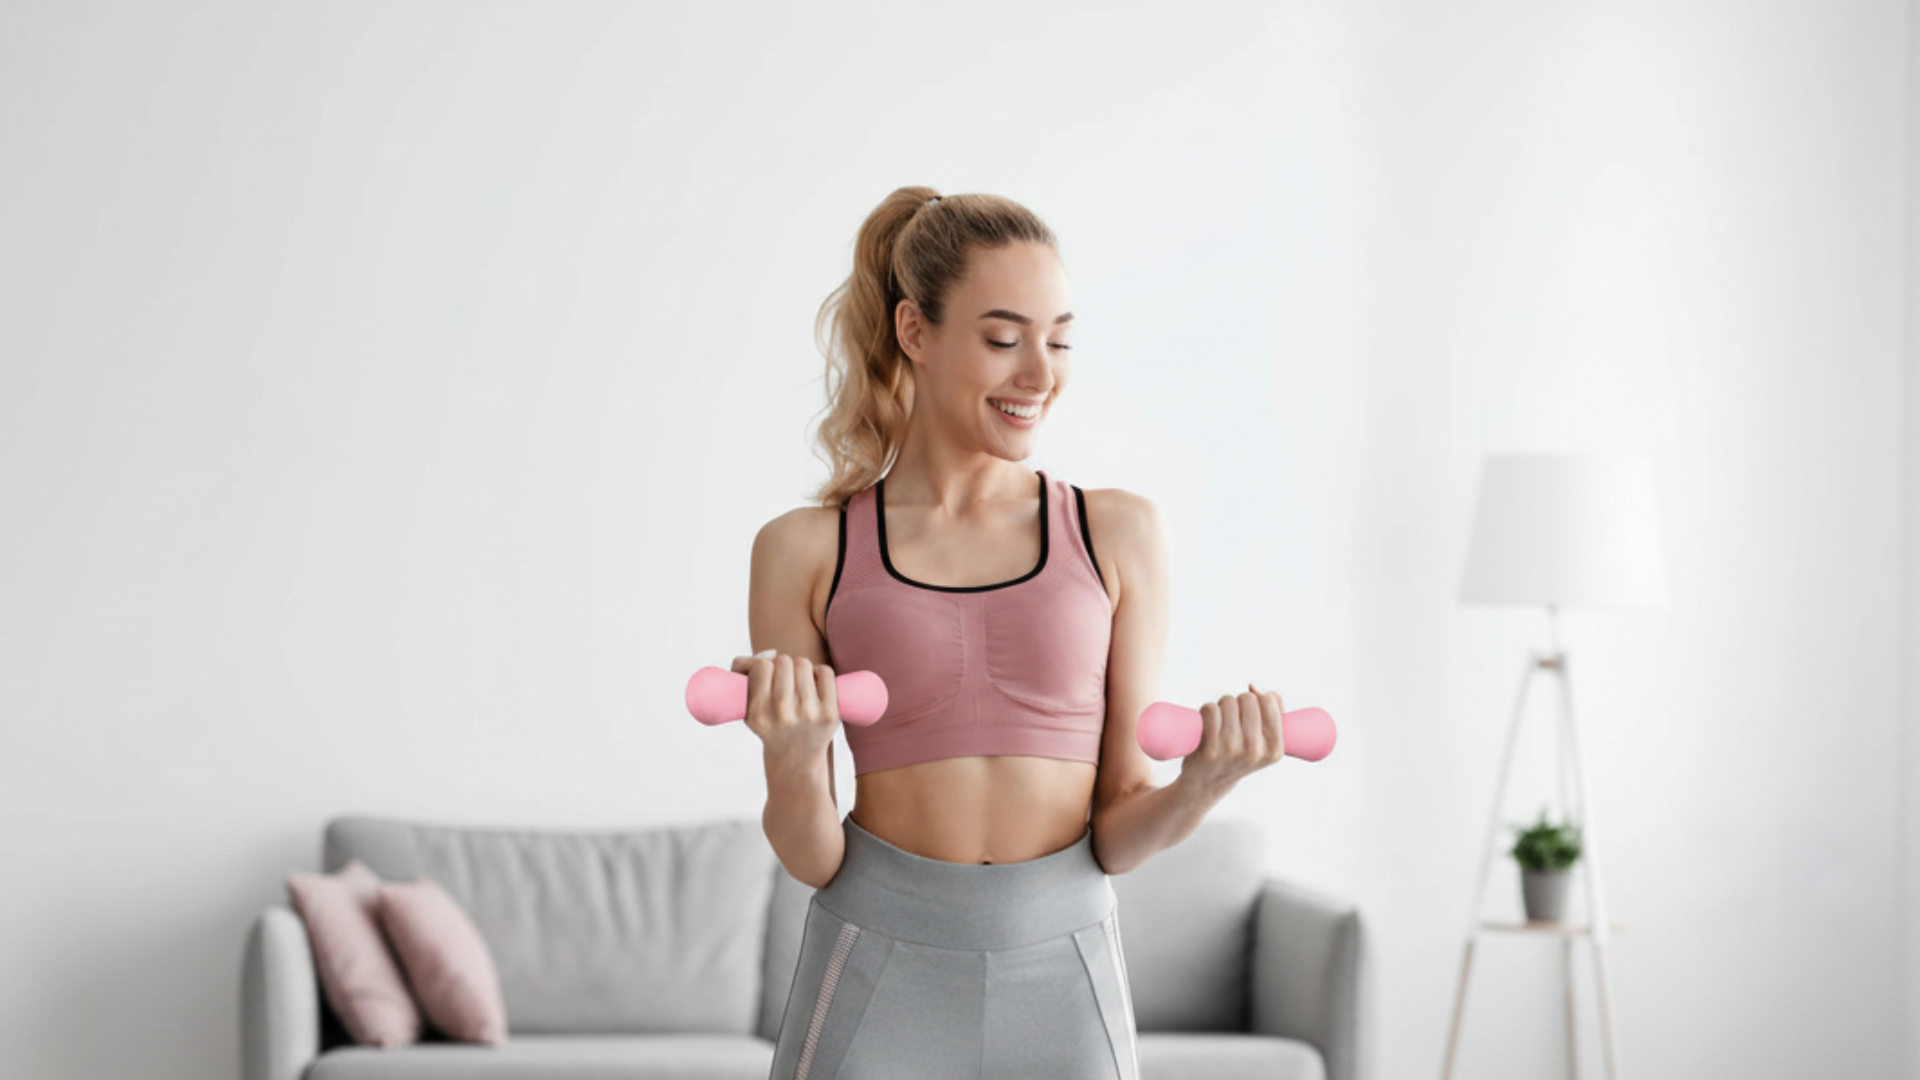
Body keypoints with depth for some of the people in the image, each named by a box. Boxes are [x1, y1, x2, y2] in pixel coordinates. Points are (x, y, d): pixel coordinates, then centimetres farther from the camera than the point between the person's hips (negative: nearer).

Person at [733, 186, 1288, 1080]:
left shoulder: (1116, 534, 1)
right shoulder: (805, 552, -1)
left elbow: (1117, 832, 3)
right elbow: (811, 858, 0)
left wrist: (1200, 787, -16)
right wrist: (792, 759, -19)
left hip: (1061, 982, 1)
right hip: (879, 978, -1)